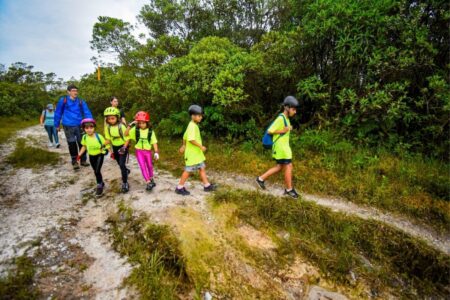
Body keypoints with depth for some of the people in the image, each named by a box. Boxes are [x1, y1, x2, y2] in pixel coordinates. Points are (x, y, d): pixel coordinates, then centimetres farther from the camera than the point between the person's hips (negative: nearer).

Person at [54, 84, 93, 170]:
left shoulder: (81, 101, 1)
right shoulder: (63, 100, -4)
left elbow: (87, 113, -3)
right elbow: (58, 113, 4)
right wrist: (57, 125, 9)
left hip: (79, 125, 2)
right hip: (68, 126, -2)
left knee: (82, 143, 8)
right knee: (72, 144, 6)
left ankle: (83, 160, 23)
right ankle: (74, 162, 18)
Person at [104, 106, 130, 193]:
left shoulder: (121, 126, -20)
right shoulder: (107, 127, -6)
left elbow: (126, 139, -16)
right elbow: (108, 140, 2)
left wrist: (124, 148, -26)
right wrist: (111, 150, -3)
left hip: (122, 147, -5)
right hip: (114, 147, 5)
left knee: (122, 164, -14)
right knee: (120, 164, 19)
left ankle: (125, 183, -5)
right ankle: (126, 171, 52)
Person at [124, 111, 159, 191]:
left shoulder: (150, 131, -8)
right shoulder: (135, 130, -6)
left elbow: (154, 142, -7)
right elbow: (126, 134, -12)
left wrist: (156, 152, -13)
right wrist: (130, 125, -24)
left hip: (148, 151, 1)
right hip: (139, 151, 0)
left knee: (149, 166, 15)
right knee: (143, 167, -8)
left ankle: (151, 179, 37)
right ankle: (148, 183, -7)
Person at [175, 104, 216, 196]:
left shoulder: (193, 125, 11)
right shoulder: (192, 126, -20)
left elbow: (185, 136, 20)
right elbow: (191, 139, -29)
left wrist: (184, 146, 29)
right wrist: (201, 146, -23)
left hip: (197, 153, 10)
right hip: (192, 153, -10)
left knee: (202, 168, 12)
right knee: (188, 170, 0)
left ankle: (207, 185, 20)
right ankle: (179, 188, 13)